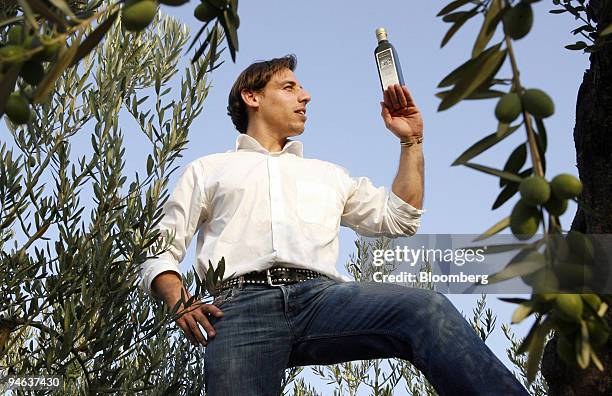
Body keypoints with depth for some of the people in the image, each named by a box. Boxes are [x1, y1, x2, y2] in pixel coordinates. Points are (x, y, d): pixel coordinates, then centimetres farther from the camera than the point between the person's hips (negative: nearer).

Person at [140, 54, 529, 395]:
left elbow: (399, 218, 30)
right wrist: (179, 301, -3)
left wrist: (412, 141, 27)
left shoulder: (327, 174, 36)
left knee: (428, 310, -29)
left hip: (324, 296, 2)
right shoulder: (208, 170, 27)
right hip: (242, 304, -1)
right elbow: (161, 253, 19)